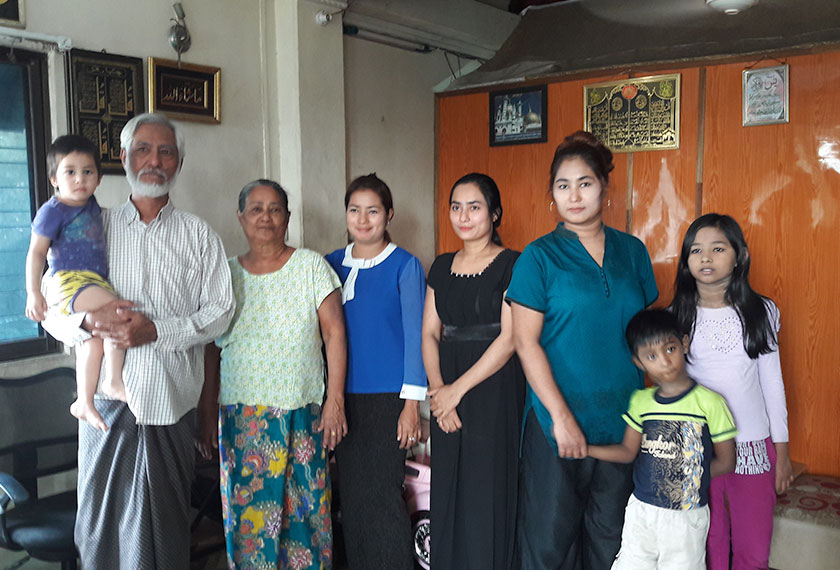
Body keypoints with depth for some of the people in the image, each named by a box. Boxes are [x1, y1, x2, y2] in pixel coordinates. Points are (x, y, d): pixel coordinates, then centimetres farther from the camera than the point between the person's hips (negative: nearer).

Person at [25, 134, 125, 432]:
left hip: (94, 282, 9)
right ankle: (114, 381, -18)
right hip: (68, 281, -8)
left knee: (92, 342, 10)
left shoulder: (91, 205, 12)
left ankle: (84, 402, 21)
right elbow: (36, 252, -8)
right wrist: (33, 293, -13)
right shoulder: (53, 210, -8)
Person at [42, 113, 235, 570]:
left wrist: (156, 329, -15)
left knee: (165, 522, 5)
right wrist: (91, 319, -15)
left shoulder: (199, 235, 7)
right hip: (106, 397, 1)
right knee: (101, 517, 5)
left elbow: (220, 311, 0)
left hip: (171, 400, -1)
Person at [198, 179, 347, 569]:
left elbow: (334, 333, -3)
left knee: (302, 506, 3)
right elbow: (212, 348, 9)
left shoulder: (311, 265, 0)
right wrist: (207, 411, 7)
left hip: (302, 413, -2)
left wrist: (335, 401, -9)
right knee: (246, 509, 6)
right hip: (240, 415, 2)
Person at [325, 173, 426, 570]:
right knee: (350, 493, 9)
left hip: (387, 396, -4)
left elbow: (414, 334, -5)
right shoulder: (332, 264, 9)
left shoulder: (404, 266, -3)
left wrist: (412, 403, -10)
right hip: (343, 396, 4)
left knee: (382, 493, -4)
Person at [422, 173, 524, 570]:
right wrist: (438, 388, -6)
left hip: (495, 393, -5)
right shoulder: (442, 267, 12)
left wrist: (458, 389, -13)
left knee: (488, 496, 2)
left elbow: (509, 339, -13)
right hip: (447, 397, 5)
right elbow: (430, 333, 8)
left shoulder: (512, 265, -6)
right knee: (449, 495, 12)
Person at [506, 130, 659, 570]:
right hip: (556, 420, -3)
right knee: (551, 534, 6)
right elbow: (526, 342, -9)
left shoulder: (633, 251, 7)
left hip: (622, 418, 4)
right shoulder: (539, 256, -5)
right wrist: (562, 416, -14)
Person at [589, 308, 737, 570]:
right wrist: (582, 447, -5)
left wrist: (685, 479, -4)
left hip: (687, 517, -3)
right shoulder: (640, 401, 0)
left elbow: (726, 462, -5)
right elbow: (628, 451, 5)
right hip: (640, 510, 3)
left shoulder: (709, 402, -12)